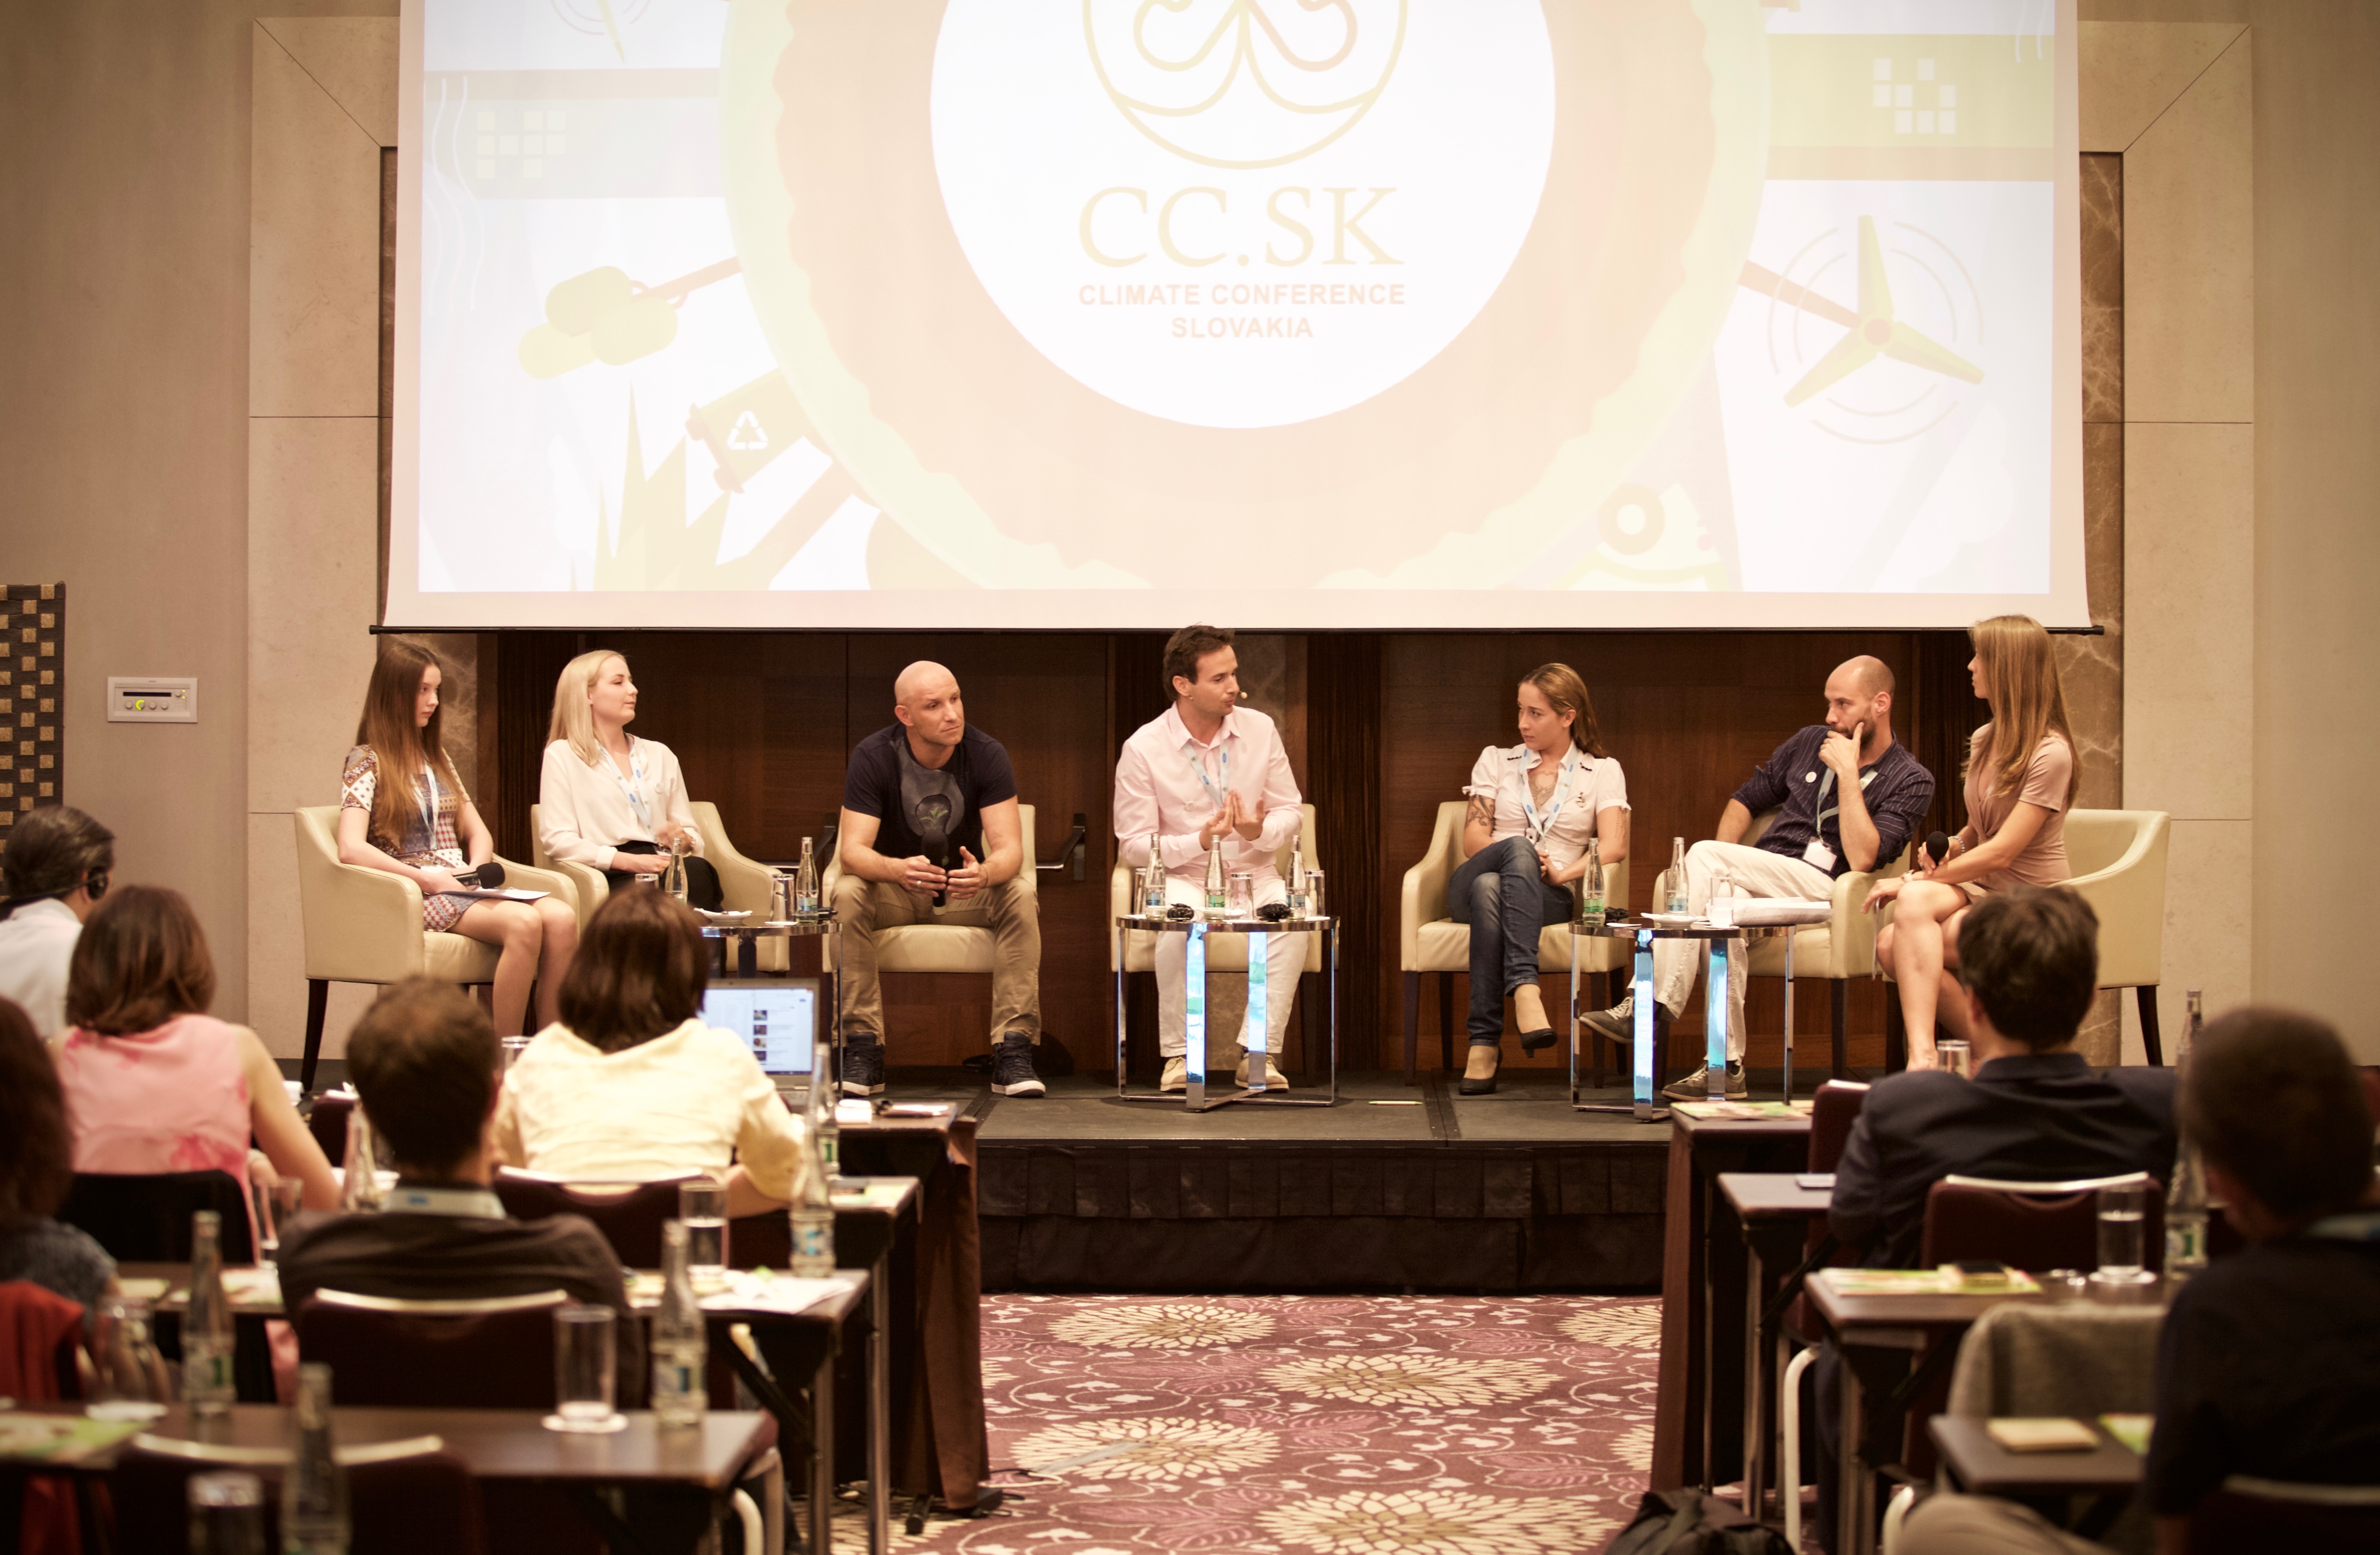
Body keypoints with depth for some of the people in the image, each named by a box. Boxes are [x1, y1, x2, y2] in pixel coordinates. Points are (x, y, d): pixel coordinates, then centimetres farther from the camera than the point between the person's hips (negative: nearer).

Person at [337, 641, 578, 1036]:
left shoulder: (437, 758, 23)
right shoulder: (367, 762, 1)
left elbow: (478, 833, 23)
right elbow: (351, 849, -13)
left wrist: (476, 871, 1)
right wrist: (425, 878, -17)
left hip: (462, 888, 6)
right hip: (415, 896, -6)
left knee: (562, 918, -25)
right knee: (524, 922, -34)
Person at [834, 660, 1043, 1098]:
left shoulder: (986, 754, -13)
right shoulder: (873, 757, -16)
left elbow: (1010, 849, -20)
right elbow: (852, 851, -23)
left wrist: (985, 873, -46)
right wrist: (900, 869, -47)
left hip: (965, 888, 1)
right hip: (893, 894, -1)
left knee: (1020, 898, -29)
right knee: (847, 895, -32)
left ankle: (1013, 1052, -28)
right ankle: (863, 1049, -29)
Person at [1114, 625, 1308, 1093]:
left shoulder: (1260, 729, 2)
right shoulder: (1143, 748, -8)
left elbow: (1291, 812, 7)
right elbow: (1134, 844, -7)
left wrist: (1260, 831, -17)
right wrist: (1201, 841, -22)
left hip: (1254, 875, 2)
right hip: (1183, 878, -2)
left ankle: (1257, 1053, -27)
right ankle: (1179, 1054, -25)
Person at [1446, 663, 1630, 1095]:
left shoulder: (1602, 772, 15)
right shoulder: (1495, 761, 20)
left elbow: (1614, 846, -1)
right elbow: (1473, 840, 7)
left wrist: (1561, 874, -18)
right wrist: (1525, 859, -12)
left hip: (1549, 898, -1)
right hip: (1472, 887, 1)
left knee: (1491, 889, -39)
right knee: (1518, 847, -37)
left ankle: (1485, 1042, -47)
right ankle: (1526, 990, -52)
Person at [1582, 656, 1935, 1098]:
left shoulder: (1911, 781, 2)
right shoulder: (1811, 742, 20)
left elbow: (1862, 857, -14)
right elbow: (1745, 800, 26)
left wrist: (1848, 773, -12)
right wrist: (1722, 866, 8)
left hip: (1822, 891, -5)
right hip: (1761, 882, 5)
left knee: (1703, 855, -27)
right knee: (1721, 897, -35)